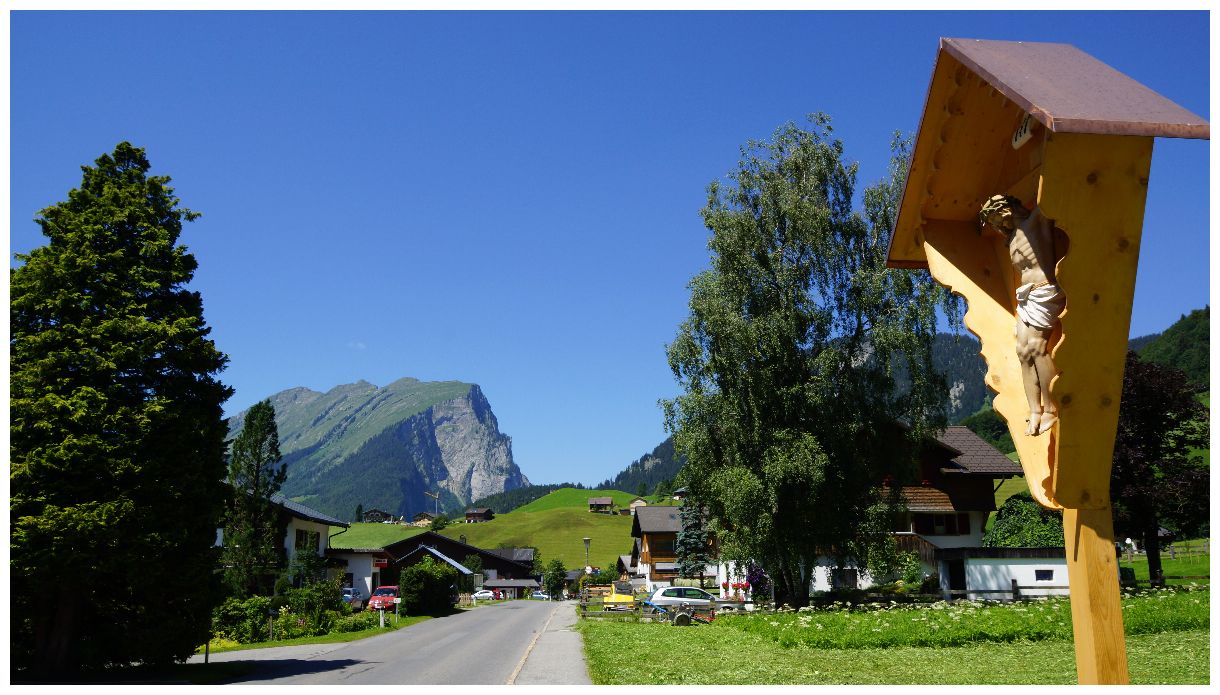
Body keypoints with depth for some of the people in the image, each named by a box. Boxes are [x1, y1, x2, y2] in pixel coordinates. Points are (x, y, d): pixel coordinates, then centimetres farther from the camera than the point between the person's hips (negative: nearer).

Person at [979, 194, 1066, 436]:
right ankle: (1035, 411, 0)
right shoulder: (1012, 241, 20)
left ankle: (1051, 410, -10)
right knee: (1023, 351, 0)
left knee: (1036, 348, -15)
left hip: (1044, 293, -8)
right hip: (1026, 298, 8)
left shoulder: (1037, 220, -2)